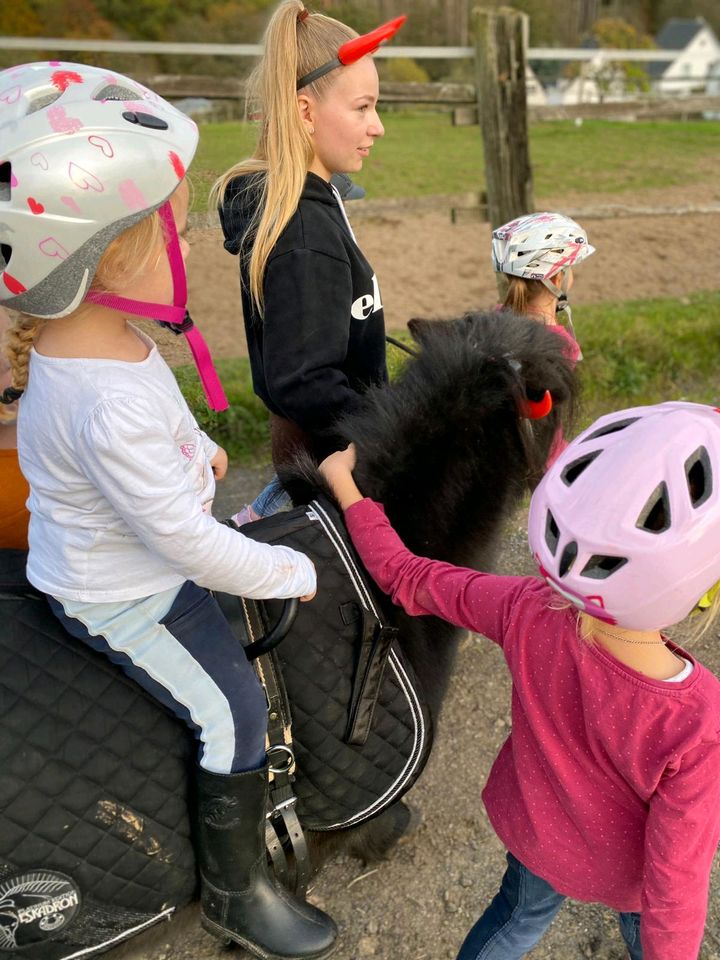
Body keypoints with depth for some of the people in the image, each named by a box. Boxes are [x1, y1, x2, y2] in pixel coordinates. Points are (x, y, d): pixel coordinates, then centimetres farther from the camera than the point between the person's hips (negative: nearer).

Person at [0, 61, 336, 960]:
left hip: (131, 548, 10)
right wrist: (293, 572, -18)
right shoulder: (108, 408, -40)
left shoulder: (93, 331, -10)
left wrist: (196, 447, 25)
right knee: (234, 712, 1)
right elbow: (190, 545, -32)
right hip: (122, 599, -10)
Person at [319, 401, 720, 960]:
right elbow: (675, 880, -28)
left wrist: (345, 484, -6)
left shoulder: (528, 615, -35)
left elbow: (404, 576, -19)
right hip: (622, 872, -2)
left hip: (533, 829, 2)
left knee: (521, 915, 35)